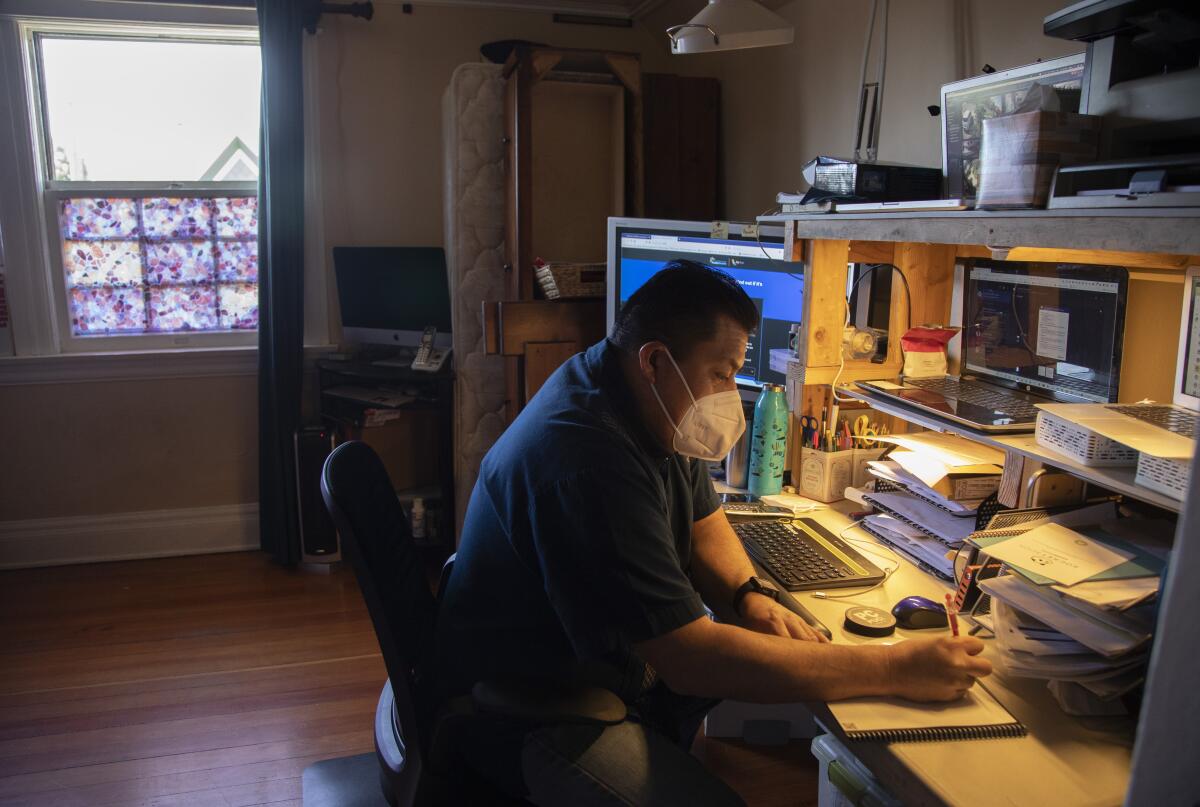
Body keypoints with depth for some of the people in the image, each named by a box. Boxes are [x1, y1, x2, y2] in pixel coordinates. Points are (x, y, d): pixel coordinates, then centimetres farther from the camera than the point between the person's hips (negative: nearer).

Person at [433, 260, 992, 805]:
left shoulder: (652, 410, -1)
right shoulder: (590, 457, -32)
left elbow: (703, 522, 13)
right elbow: (690, 658, -33)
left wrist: (748, 598, -9)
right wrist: (895, 670, -29)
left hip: (626, 658, 9)